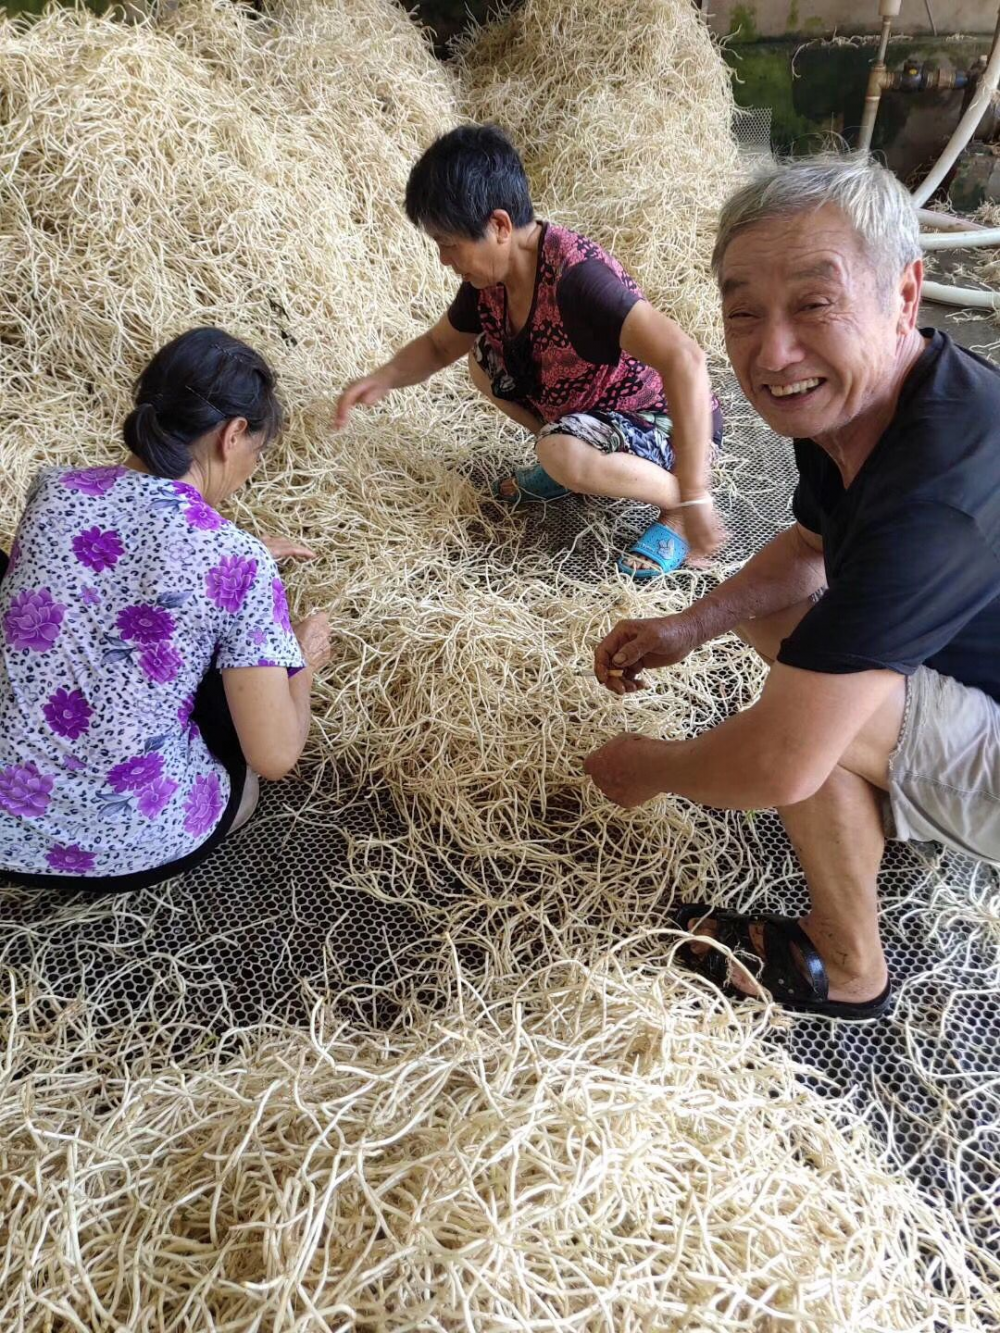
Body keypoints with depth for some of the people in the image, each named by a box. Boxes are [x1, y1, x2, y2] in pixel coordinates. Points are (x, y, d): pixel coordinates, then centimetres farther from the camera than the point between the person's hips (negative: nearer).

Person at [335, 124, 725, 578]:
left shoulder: (575, 277, -32)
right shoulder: (489, 274, -7)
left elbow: (684, 359, -43)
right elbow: (438, 346, 11)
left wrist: (693, 497, -44)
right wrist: (383, 378, -11)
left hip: (672, 422, -8)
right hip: (596, 409, 8)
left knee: (562, 454, -35)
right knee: (484, 361, 4)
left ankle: (676, 503, -10)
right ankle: (565, 466, 11)